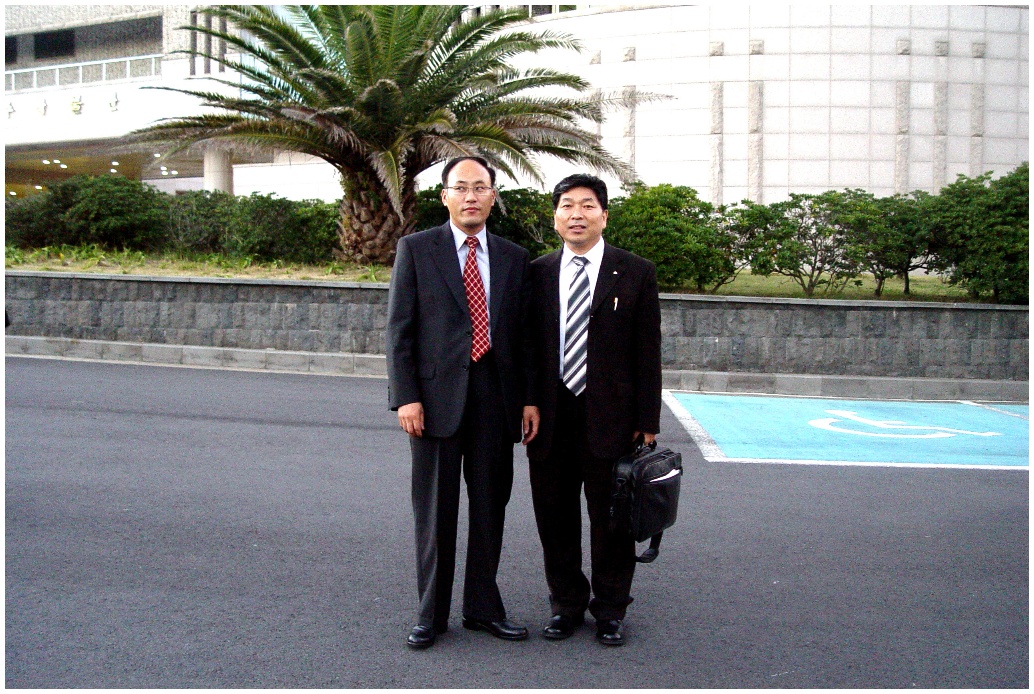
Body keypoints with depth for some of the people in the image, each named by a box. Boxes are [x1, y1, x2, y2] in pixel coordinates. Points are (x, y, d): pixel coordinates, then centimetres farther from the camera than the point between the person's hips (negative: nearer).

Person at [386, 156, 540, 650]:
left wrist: (530, 398, 4)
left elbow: (522, 333, 10)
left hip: (495, 395, 3)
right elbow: (399, 329, -3)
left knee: (491, 506, 11)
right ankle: (431, 613, 20)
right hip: (436, 394, -3)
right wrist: (405, 397, -11)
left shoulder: (513, 257, 10)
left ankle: (483, 607, 26)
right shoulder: (416, 249, 1)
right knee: (435, 510, 6)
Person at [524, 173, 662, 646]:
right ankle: (566, 604, 29)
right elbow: (527, 346, 9)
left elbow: (647, 352, -1)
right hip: (550, 416, 2)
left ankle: (611, 609, 25)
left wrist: (647, 421, -4)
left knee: (610, 519, 8)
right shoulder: (538, 273, 7)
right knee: (555, 517, 11)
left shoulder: (635, 273, 1)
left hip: (609, 417, -2)